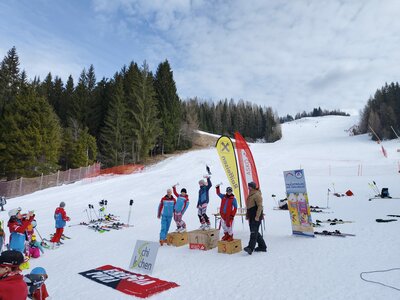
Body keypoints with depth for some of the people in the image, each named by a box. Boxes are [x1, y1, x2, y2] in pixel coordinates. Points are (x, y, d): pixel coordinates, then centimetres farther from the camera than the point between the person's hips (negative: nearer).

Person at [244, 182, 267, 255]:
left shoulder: (257, 195, -13)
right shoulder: (250, 195, 17)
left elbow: (260, 206, -19)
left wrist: (257, 216, -23)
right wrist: (247, 215, 22)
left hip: (256, 218, -10)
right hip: (251, 217, 10)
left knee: (254, 232, -13)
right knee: (255, 232, 14)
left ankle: (250, 248, -17)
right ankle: (262, 246, 24)